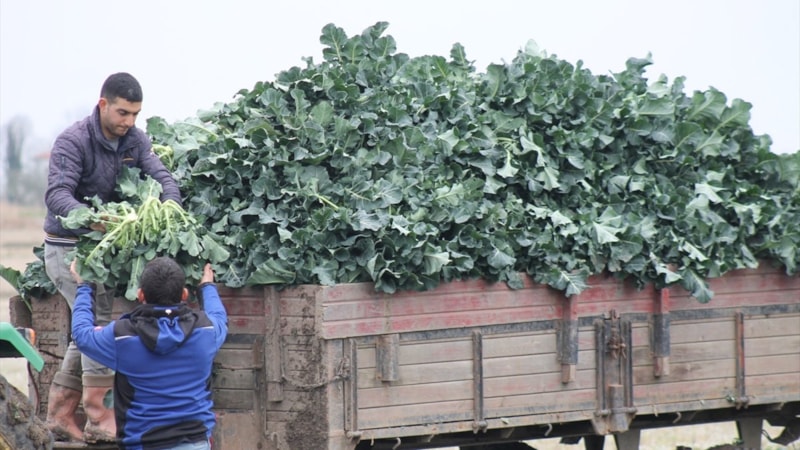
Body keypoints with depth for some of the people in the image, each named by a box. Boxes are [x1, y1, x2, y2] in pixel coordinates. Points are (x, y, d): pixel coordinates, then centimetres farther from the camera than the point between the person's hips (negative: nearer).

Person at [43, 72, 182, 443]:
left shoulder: (134, 140, 2)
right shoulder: (73, 141, -19)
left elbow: (161, 175, -7)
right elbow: (56, 194, -30)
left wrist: (171, 205, -31)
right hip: (66, 246, -7)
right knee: (98, 320, -17)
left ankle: (61, 413, 15)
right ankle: (100, 418, -17)